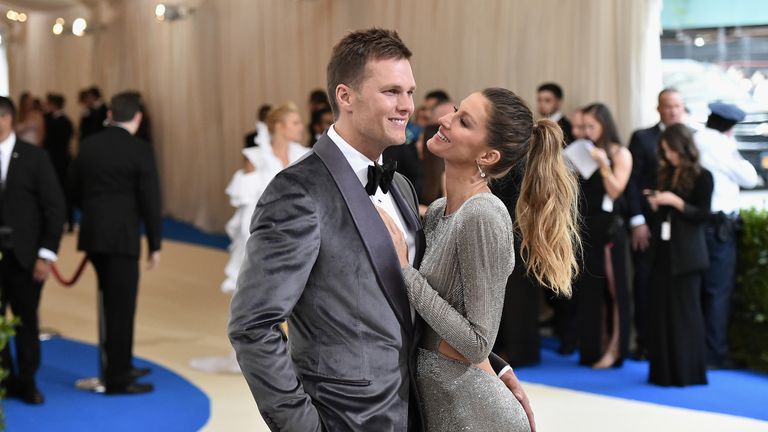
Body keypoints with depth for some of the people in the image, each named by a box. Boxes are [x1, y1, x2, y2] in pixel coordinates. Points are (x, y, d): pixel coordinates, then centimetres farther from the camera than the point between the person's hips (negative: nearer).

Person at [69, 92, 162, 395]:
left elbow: (74, 191, 12)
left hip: (92, 234, 6)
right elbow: (150, 200, -11)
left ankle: (119, 365, 30)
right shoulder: (140, 150, -10)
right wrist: (154, 244, -4)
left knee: (112, 304, 20)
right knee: (121, 307, 1)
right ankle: (117, 379, 5)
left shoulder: (88, 145, 6)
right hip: (123, 237, -6)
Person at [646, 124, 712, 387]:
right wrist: (654, 205, -4)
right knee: (662, 311, 5)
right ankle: (664, 372, 11)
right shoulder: (665, 174, 12)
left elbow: (703, 215, -9)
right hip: (663, 251, 6)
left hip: (686, 255, -5)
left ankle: (687, 372, 5)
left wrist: (675, 202, -18)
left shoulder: (701, 177, -4)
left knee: (685, 312, -2)